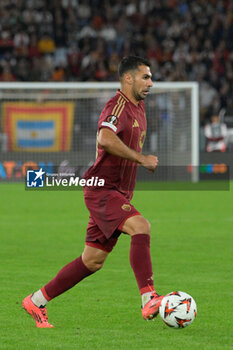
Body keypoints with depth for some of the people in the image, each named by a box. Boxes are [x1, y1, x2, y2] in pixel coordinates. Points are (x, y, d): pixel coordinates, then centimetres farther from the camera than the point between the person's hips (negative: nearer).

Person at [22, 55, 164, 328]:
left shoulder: (138, 107, 18)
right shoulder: (117, 105, -13)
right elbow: (106, 139, -32)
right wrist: (141, 159, -26)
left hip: (118, 194, 10)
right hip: (102, 190, -10)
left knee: (92, 261, 9)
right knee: (141, 226, -29)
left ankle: (37, 302, 19)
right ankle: (149, 301, -35)